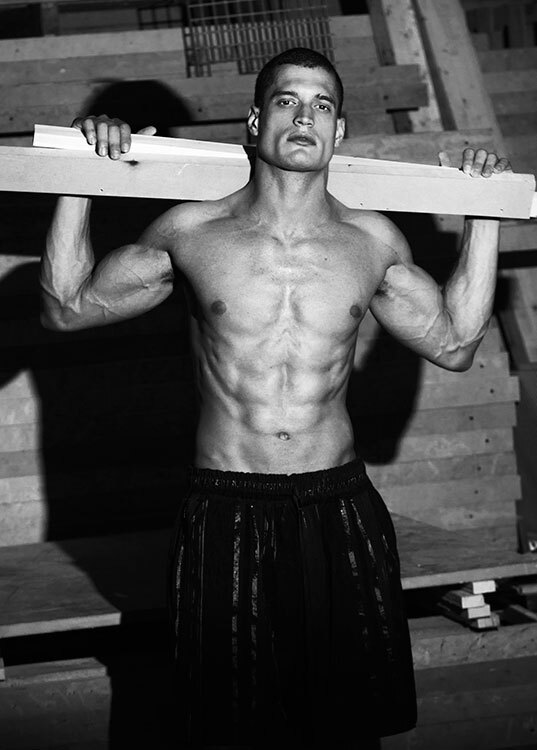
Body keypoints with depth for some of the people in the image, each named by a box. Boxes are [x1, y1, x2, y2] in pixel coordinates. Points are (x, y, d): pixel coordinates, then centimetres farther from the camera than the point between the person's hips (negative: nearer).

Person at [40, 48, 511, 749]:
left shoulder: (373, 241, 3)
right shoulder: (193, 231, -2)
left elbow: (453, 342, 14)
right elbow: (69, 306, 6)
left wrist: (483, 216, 11)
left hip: (342, 513, 2)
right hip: (226, 515, -1)